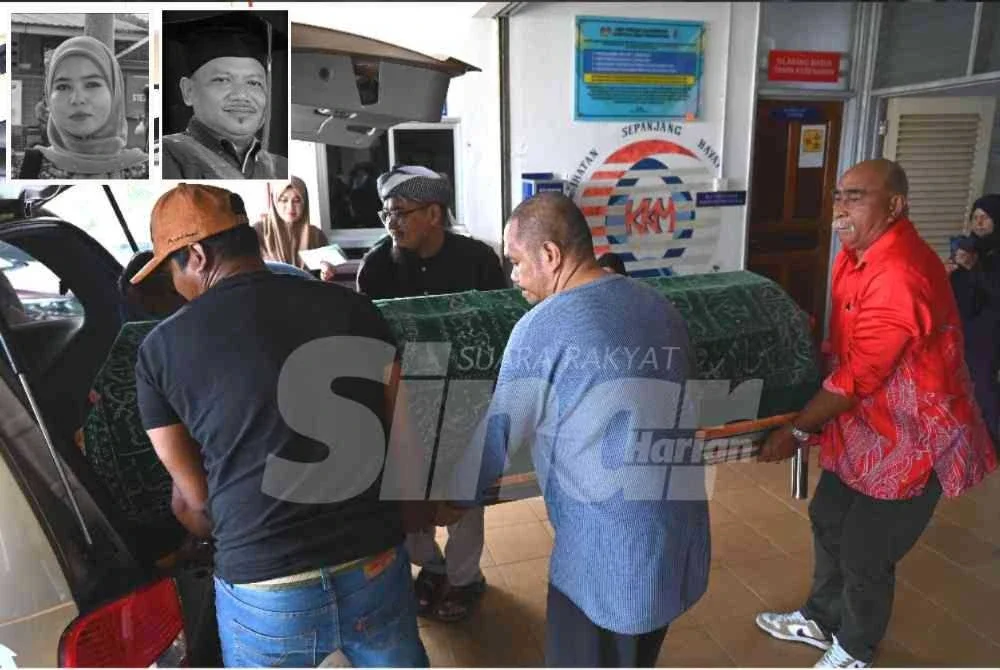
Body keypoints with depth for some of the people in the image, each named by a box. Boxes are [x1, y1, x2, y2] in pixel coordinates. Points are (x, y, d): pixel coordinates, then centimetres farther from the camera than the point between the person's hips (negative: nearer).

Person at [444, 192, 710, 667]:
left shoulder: (543, 327, -18)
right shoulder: (659, 306, 4)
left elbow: (498, 436, -8)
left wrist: (455, 498, 12)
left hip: (608, 551, -7)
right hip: (681, 531, 7)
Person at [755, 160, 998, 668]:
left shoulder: (900, 275, -31)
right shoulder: (857, 252, 2)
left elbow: (859, 377, -27)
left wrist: (796, 431, -18)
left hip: (912, 441, -9)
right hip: (864, 426, 10)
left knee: (865, 555, 7)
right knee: (828, 521, 22)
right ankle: (820, 620, 45)